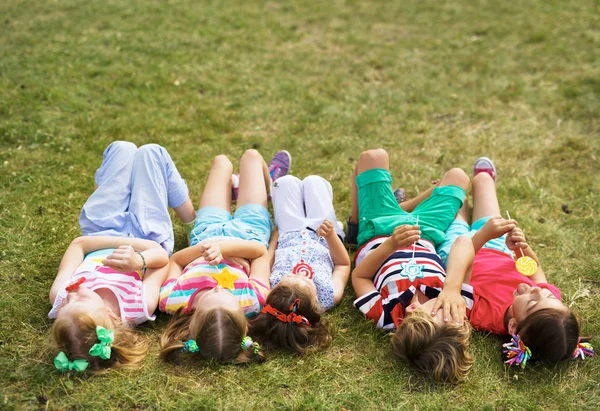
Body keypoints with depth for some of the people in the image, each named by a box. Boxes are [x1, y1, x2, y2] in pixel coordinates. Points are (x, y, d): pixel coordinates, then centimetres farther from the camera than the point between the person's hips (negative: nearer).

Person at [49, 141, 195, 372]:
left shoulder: (60, 299, -41)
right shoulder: (141, 307, -46)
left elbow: (79, 244, -28)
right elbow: (162, 257, -32)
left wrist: (132, 243, -32)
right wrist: (140, 260, -52)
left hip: (100, 230, 2)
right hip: (149, 234, -2)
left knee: (123, 149, 14)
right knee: (150, 152, 10)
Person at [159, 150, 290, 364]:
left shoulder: (172, 300, -45)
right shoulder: (253, 300, -48)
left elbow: (175, 260, -23)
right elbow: (260, 250, -31)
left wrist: (200, 248, -39)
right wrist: (222, 247, -44)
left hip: (208, 231, 1)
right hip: (248, 232, -1)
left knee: (221, 161, 21)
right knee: (251, 156, 17)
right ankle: (270, 184, 58)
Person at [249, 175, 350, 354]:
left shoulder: (271, 294, -44)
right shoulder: (330, 297, -43)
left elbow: (266, 260, -20)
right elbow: (343, 264, -21)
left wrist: (274, 237, -5)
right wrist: (331, 235, -34)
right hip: (322, 240, 0)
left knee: (287, 181, 13)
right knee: (313, 181, 15)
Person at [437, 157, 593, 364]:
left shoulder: (480, 314, -49)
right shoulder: (551, 300, -37)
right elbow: (535, 268, -15)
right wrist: (523, 249, -34)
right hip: (498, 252, 3)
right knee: (482, 177, 21)